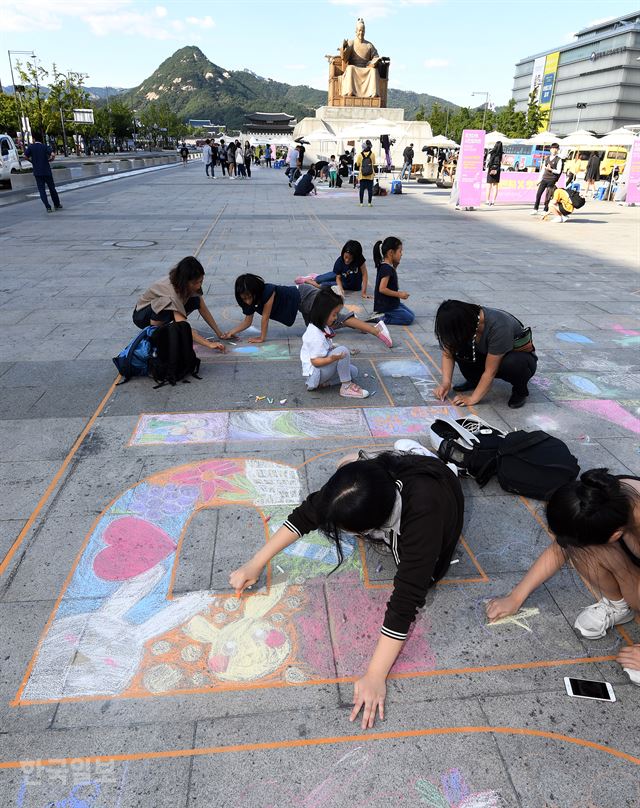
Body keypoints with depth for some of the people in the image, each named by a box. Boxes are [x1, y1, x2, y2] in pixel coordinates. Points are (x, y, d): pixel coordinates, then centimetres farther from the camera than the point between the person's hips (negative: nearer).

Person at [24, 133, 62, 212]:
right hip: (47, 171, 1)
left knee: (42, 190, 1)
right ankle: (57, 205, 21)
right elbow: (53, 154, -15)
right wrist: (50, 159, 4)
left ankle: (48, 207, -9)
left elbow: (26, 156, -6)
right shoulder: (45, 147, 0)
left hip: (37, 172, -1)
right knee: (52, 188, 13)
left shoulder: (31, 147, 0)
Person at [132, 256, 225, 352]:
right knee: (167, 304, -39)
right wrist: (209, 344, -47)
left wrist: (219, 333, -18)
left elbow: (203, 310, -11)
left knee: (195, 302, -18)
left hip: (165, 313, 6)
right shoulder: (172, 291, -37)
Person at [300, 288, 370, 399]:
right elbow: (315, 361, -27)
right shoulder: (316, 335, -26)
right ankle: (346, 387, -15)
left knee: (353, 371, 7)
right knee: (343, 350, -25)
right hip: (314, 373, -10)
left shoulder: (323, 327, 5)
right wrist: (332, 359, -41)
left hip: (321, 370, 11)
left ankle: (322, 383, -2)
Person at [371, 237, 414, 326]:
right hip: (385, 305, -10)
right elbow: (382, 289, -28)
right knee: (409, 319, -6)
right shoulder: (387, 268, -23)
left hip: (392, 302, 10)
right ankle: (381, 318, -7)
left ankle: (383, 315, 9)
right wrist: (399, 294, -18)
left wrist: (395, 265, 5)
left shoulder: (387, 266, 5)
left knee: (411, 315, 15)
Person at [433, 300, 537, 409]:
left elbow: (490, 372, -31)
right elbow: (448, 354, -12)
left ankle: (521, 390, -8)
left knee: (511, 363, -40)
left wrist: (473, 399, -28)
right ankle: (474, 380, 4)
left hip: (523, 356, -5)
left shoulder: (498, 327, -36)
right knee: (457, 347, -20)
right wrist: (446, 382, -23)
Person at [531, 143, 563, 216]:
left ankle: (545, 210, 4)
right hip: (544, 179, 4)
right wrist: (540, 179, 13)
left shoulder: (558, 160, -1)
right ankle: (535, 209, 1)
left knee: (548, 196, -4)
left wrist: (551, 169, -20)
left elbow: (558, 171, -5)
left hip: (551, 180, -4)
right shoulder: (547, 158, 14)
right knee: (538, 194, -4)